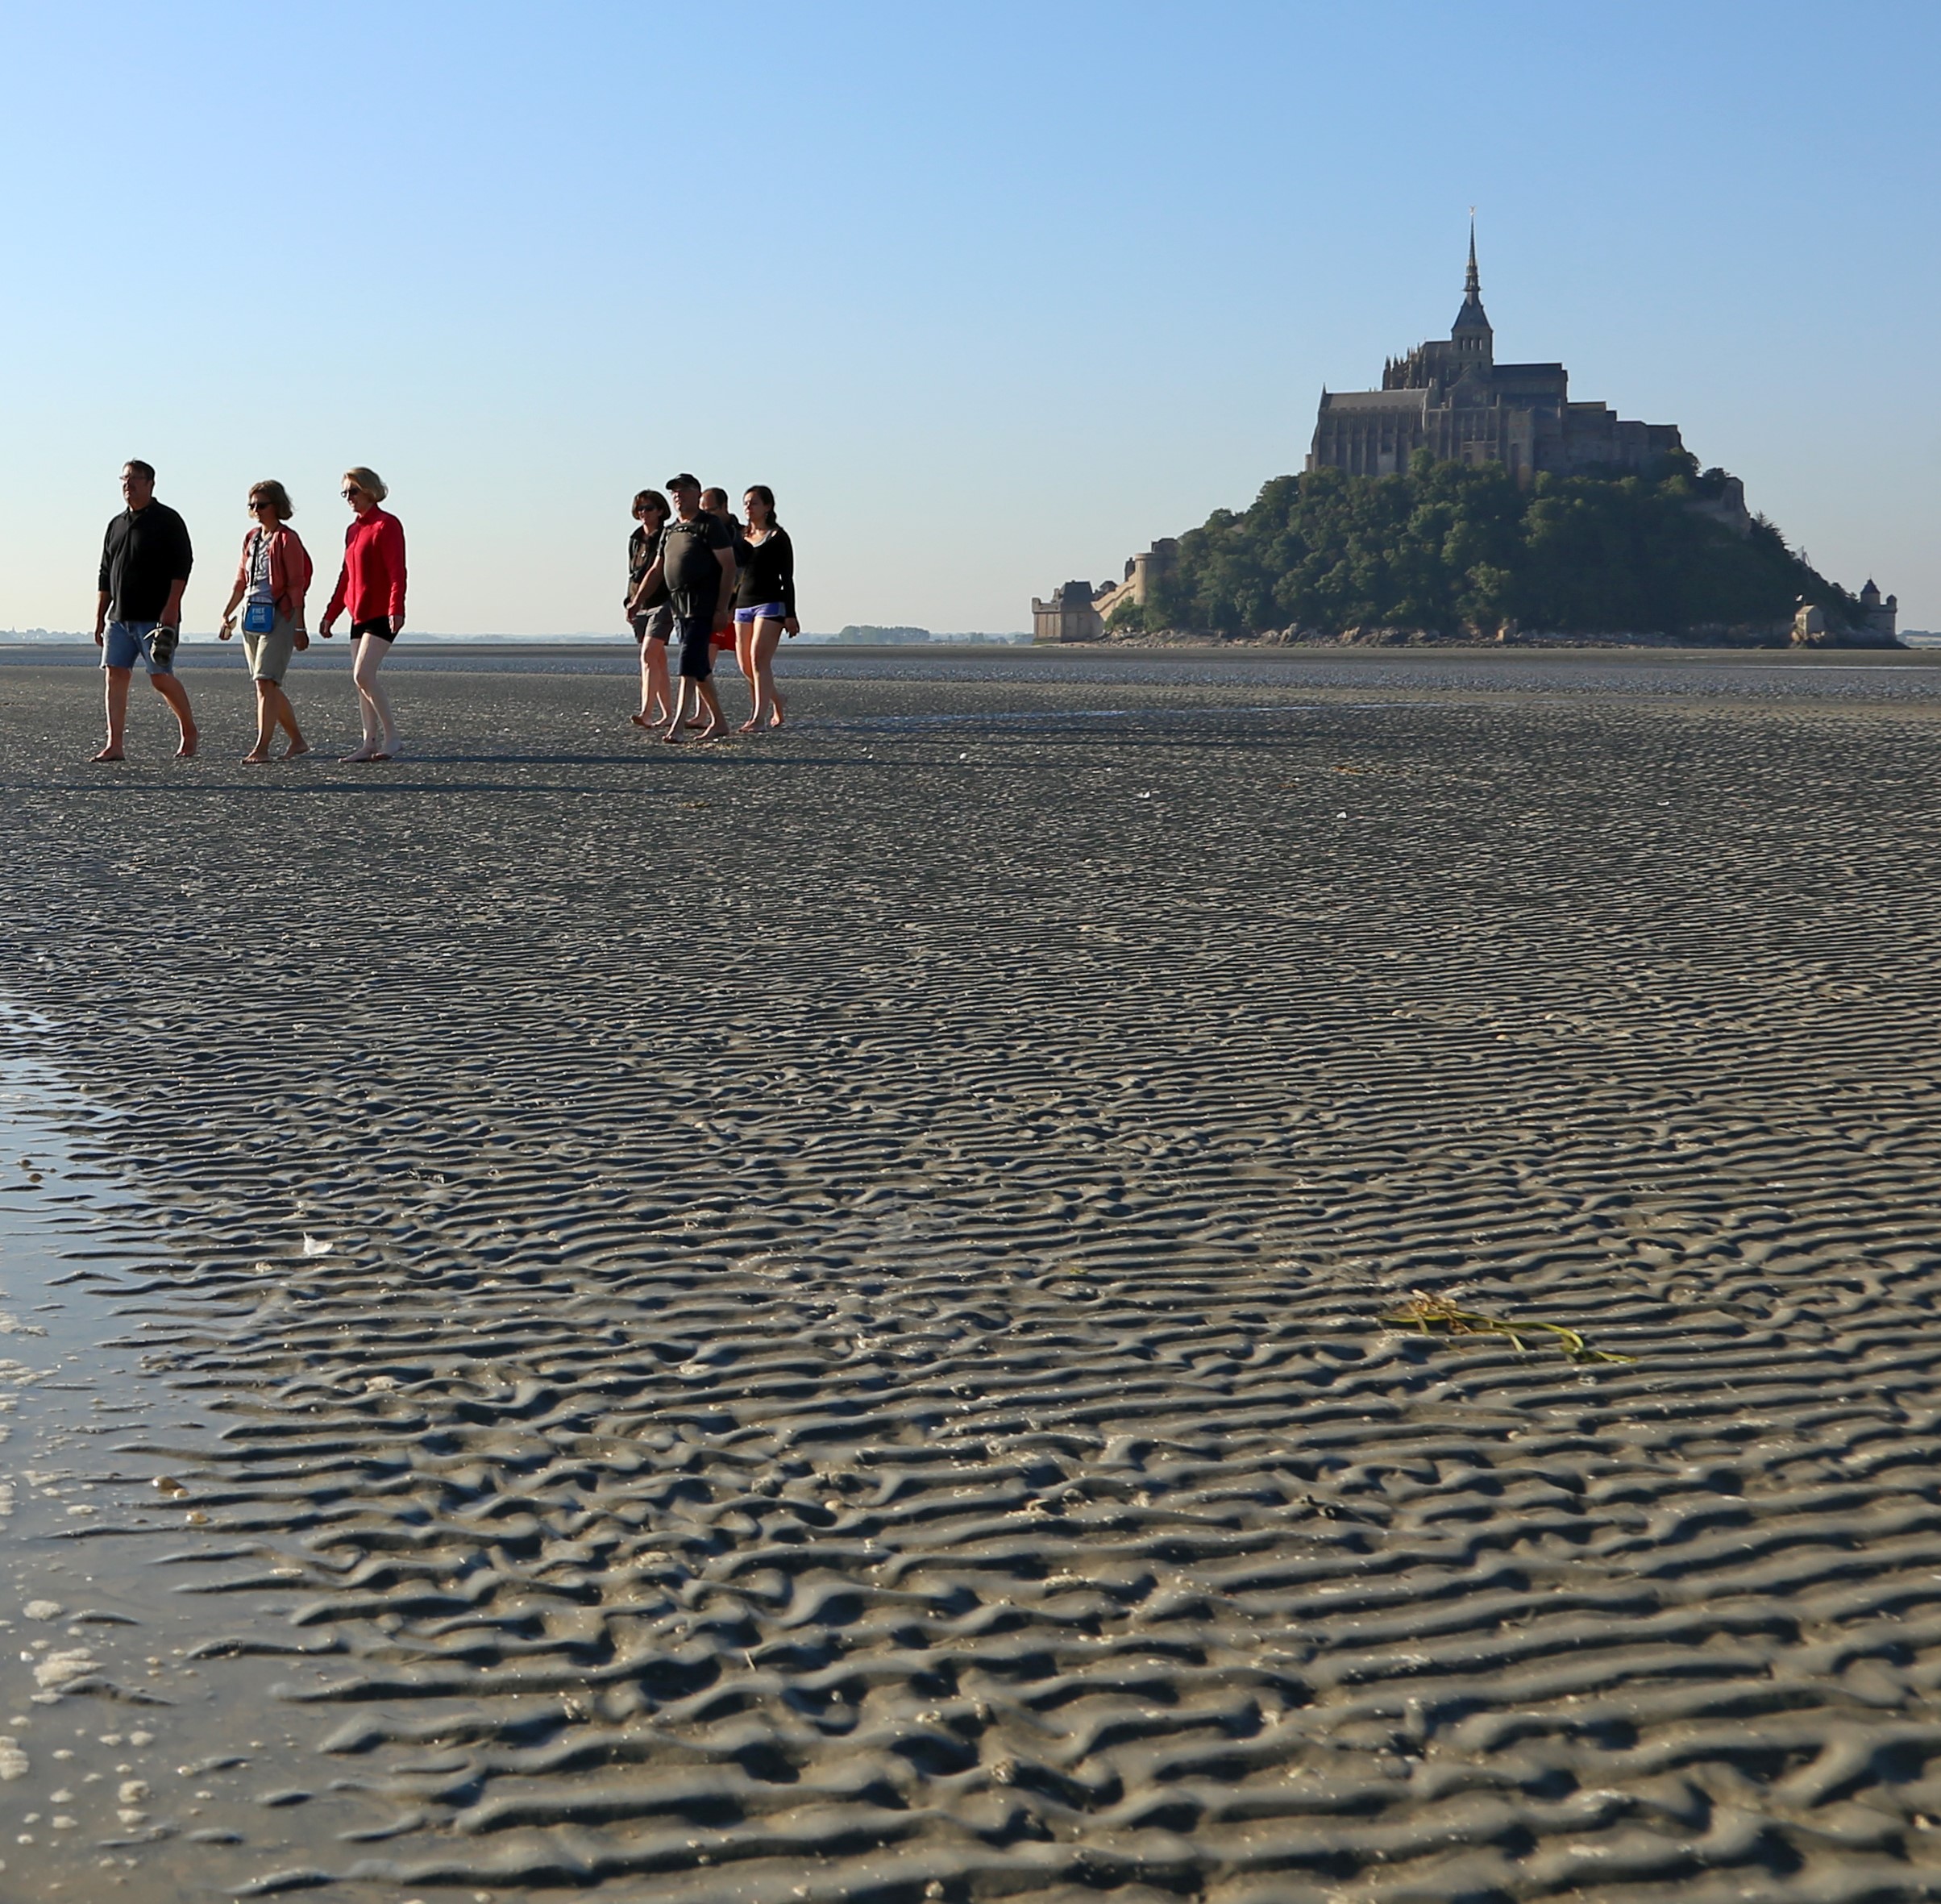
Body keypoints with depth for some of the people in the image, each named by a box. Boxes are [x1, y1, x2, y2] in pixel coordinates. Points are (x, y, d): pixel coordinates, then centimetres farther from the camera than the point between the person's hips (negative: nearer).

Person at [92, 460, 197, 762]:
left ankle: (189, 731, 13)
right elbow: (105, 575, 20)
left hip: (155, 617, -6)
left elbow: (182, 566, -9)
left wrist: (171, 608, -17)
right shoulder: (117, 525, 17)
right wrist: (99, 618, 16)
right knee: (115, 675, -2)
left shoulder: (168, 521, -2)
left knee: (161, 677, -8)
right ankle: (115, 745, -2)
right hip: (119, 617, 6)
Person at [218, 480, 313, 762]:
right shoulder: (251, 538, 16)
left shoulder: (287, 539, -7)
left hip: (278, 617, -8)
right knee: (268, 686, 10)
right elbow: (242, 580, 22)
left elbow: (296, 585, -10)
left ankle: (262, 747, -17)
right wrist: (227, 615, 18)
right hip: (253, 617, 8)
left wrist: (299, 627, -14)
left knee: (265, 682, -15)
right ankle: (298, 741, 21)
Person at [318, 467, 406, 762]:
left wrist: (396, 609, -27)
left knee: (363, 675, -18)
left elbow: (397, 571, -16)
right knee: (359, 680, 5)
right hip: (359, 615, 9)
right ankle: (371, 742, 8)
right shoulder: (353, 530, 17)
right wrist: (330, 614, 23)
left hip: (381, 615, -9)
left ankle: (391, 737, -11)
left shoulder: (386, 525, -8)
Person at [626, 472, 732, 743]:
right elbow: (656, 571, 23)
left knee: (689, 664, -15)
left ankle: (676, 725, -20)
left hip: (703, 607, -8)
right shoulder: (669, 531, 19)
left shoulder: (710, 525, -4)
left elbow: (729, 566, -10)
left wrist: (722, 608, -16)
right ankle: (718, 721, 20)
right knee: (699, 669, 11)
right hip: (678, 606, 8)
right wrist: (636, 601, 12)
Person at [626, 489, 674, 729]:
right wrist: (629, 602, 15)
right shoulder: (635, 539, 15)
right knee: (657, 660, 11)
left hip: (662, 603, -7)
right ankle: (667, 712, 18)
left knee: (649, 656, -19)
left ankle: (646, 713, -26)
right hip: (640, 606, 7)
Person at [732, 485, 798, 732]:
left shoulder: (777, 537, -1)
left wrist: (790, 615, -10)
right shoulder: (742, 538, 15)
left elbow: (787, 578, -4)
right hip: (743, 605, 6)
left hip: (770, 603, -6)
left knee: (759, 658, -18)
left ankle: (759, 716, -22)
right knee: (745, 664, 4)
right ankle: (775, 701, 26)